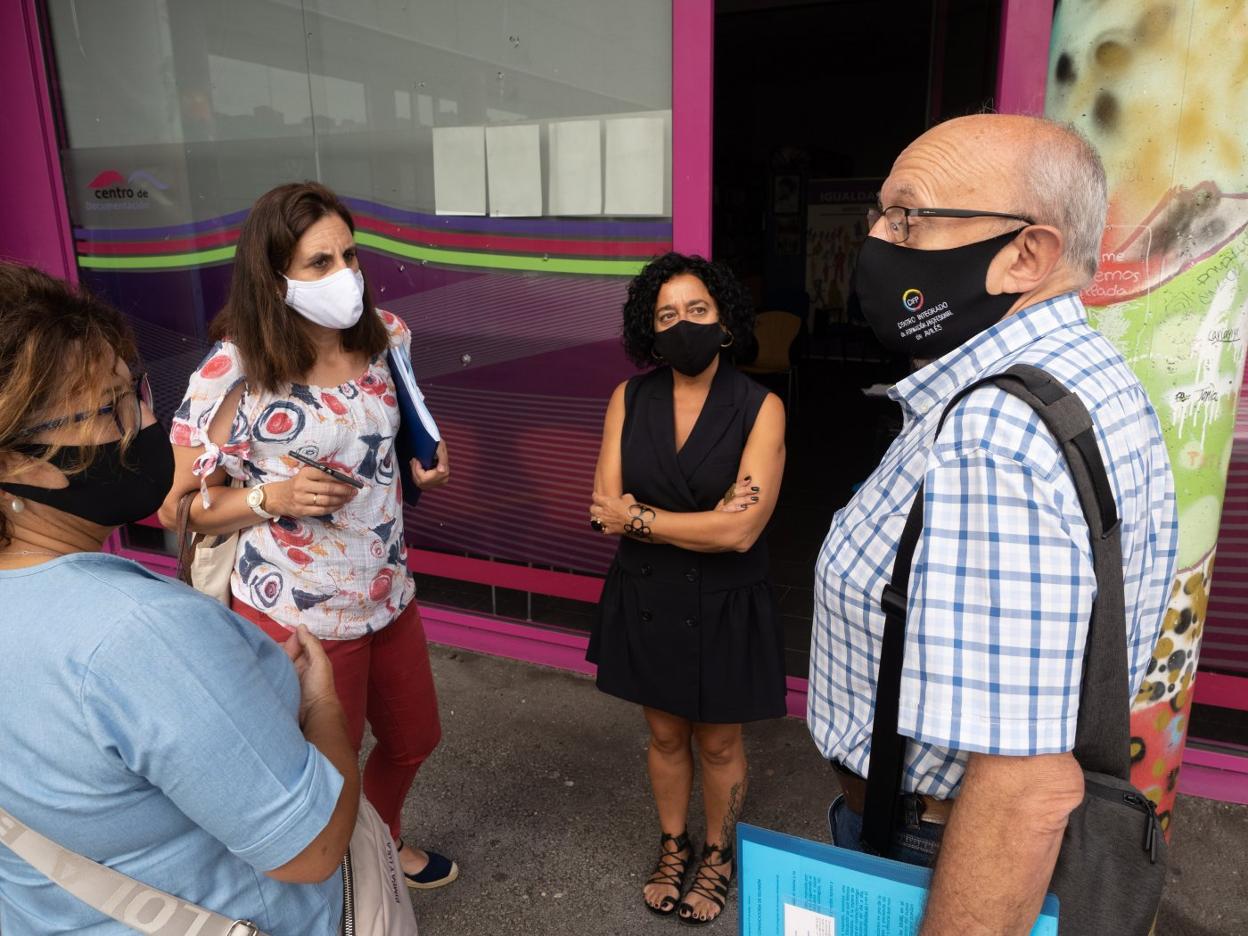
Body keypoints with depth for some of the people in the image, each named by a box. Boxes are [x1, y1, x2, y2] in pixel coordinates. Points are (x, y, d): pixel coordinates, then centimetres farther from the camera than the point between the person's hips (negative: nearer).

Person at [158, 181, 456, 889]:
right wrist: (271, 497, -26)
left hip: (389, 592, 6)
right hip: (298, 614, -5)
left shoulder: (384, 338, -3)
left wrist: (428, 453, -3)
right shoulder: (235, 372, -18)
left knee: (415, 738, 24)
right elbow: (177, 508, -10)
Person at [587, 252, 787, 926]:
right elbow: (606, 510, -12)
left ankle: (718, 857, 45)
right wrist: (701, 521, -21)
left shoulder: (759, 407, -15)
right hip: (646, 601, 3)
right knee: (665, 736, 21)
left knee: (718, 744, 18)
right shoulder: (629, 399, -6)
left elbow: (740, 531, -23)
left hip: (724, 609, -2)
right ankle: (672, 848, 47)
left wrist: (638, 517, -16)